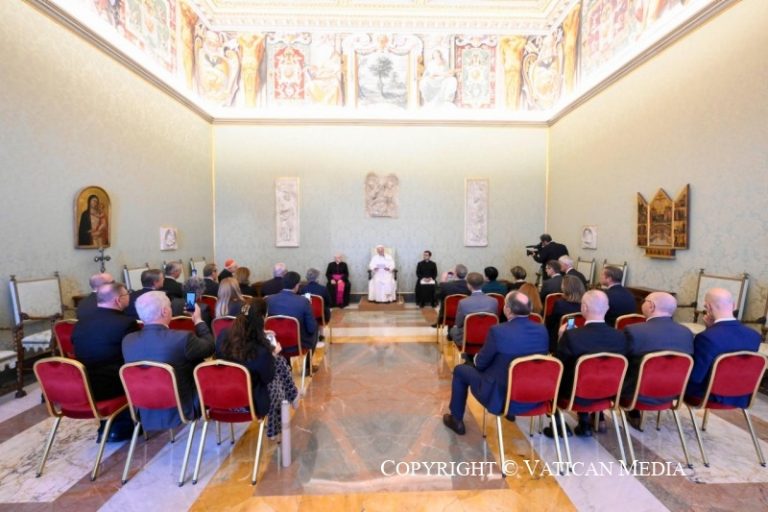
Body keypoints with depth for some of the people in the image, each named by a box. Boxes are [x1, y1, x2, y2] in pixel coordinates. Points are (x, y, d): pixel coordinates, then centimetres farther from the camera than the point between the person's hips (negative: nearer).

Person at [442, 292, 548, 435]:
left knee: (460, 370, 15)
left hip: (501, 397, -5)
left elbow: (480, 364, -11)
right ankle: (510, 412, 47)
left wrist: (476, 359, 12)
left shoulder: (498, 331, -24)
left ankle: (456, 420, 28)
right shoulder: (542, 330, -8)